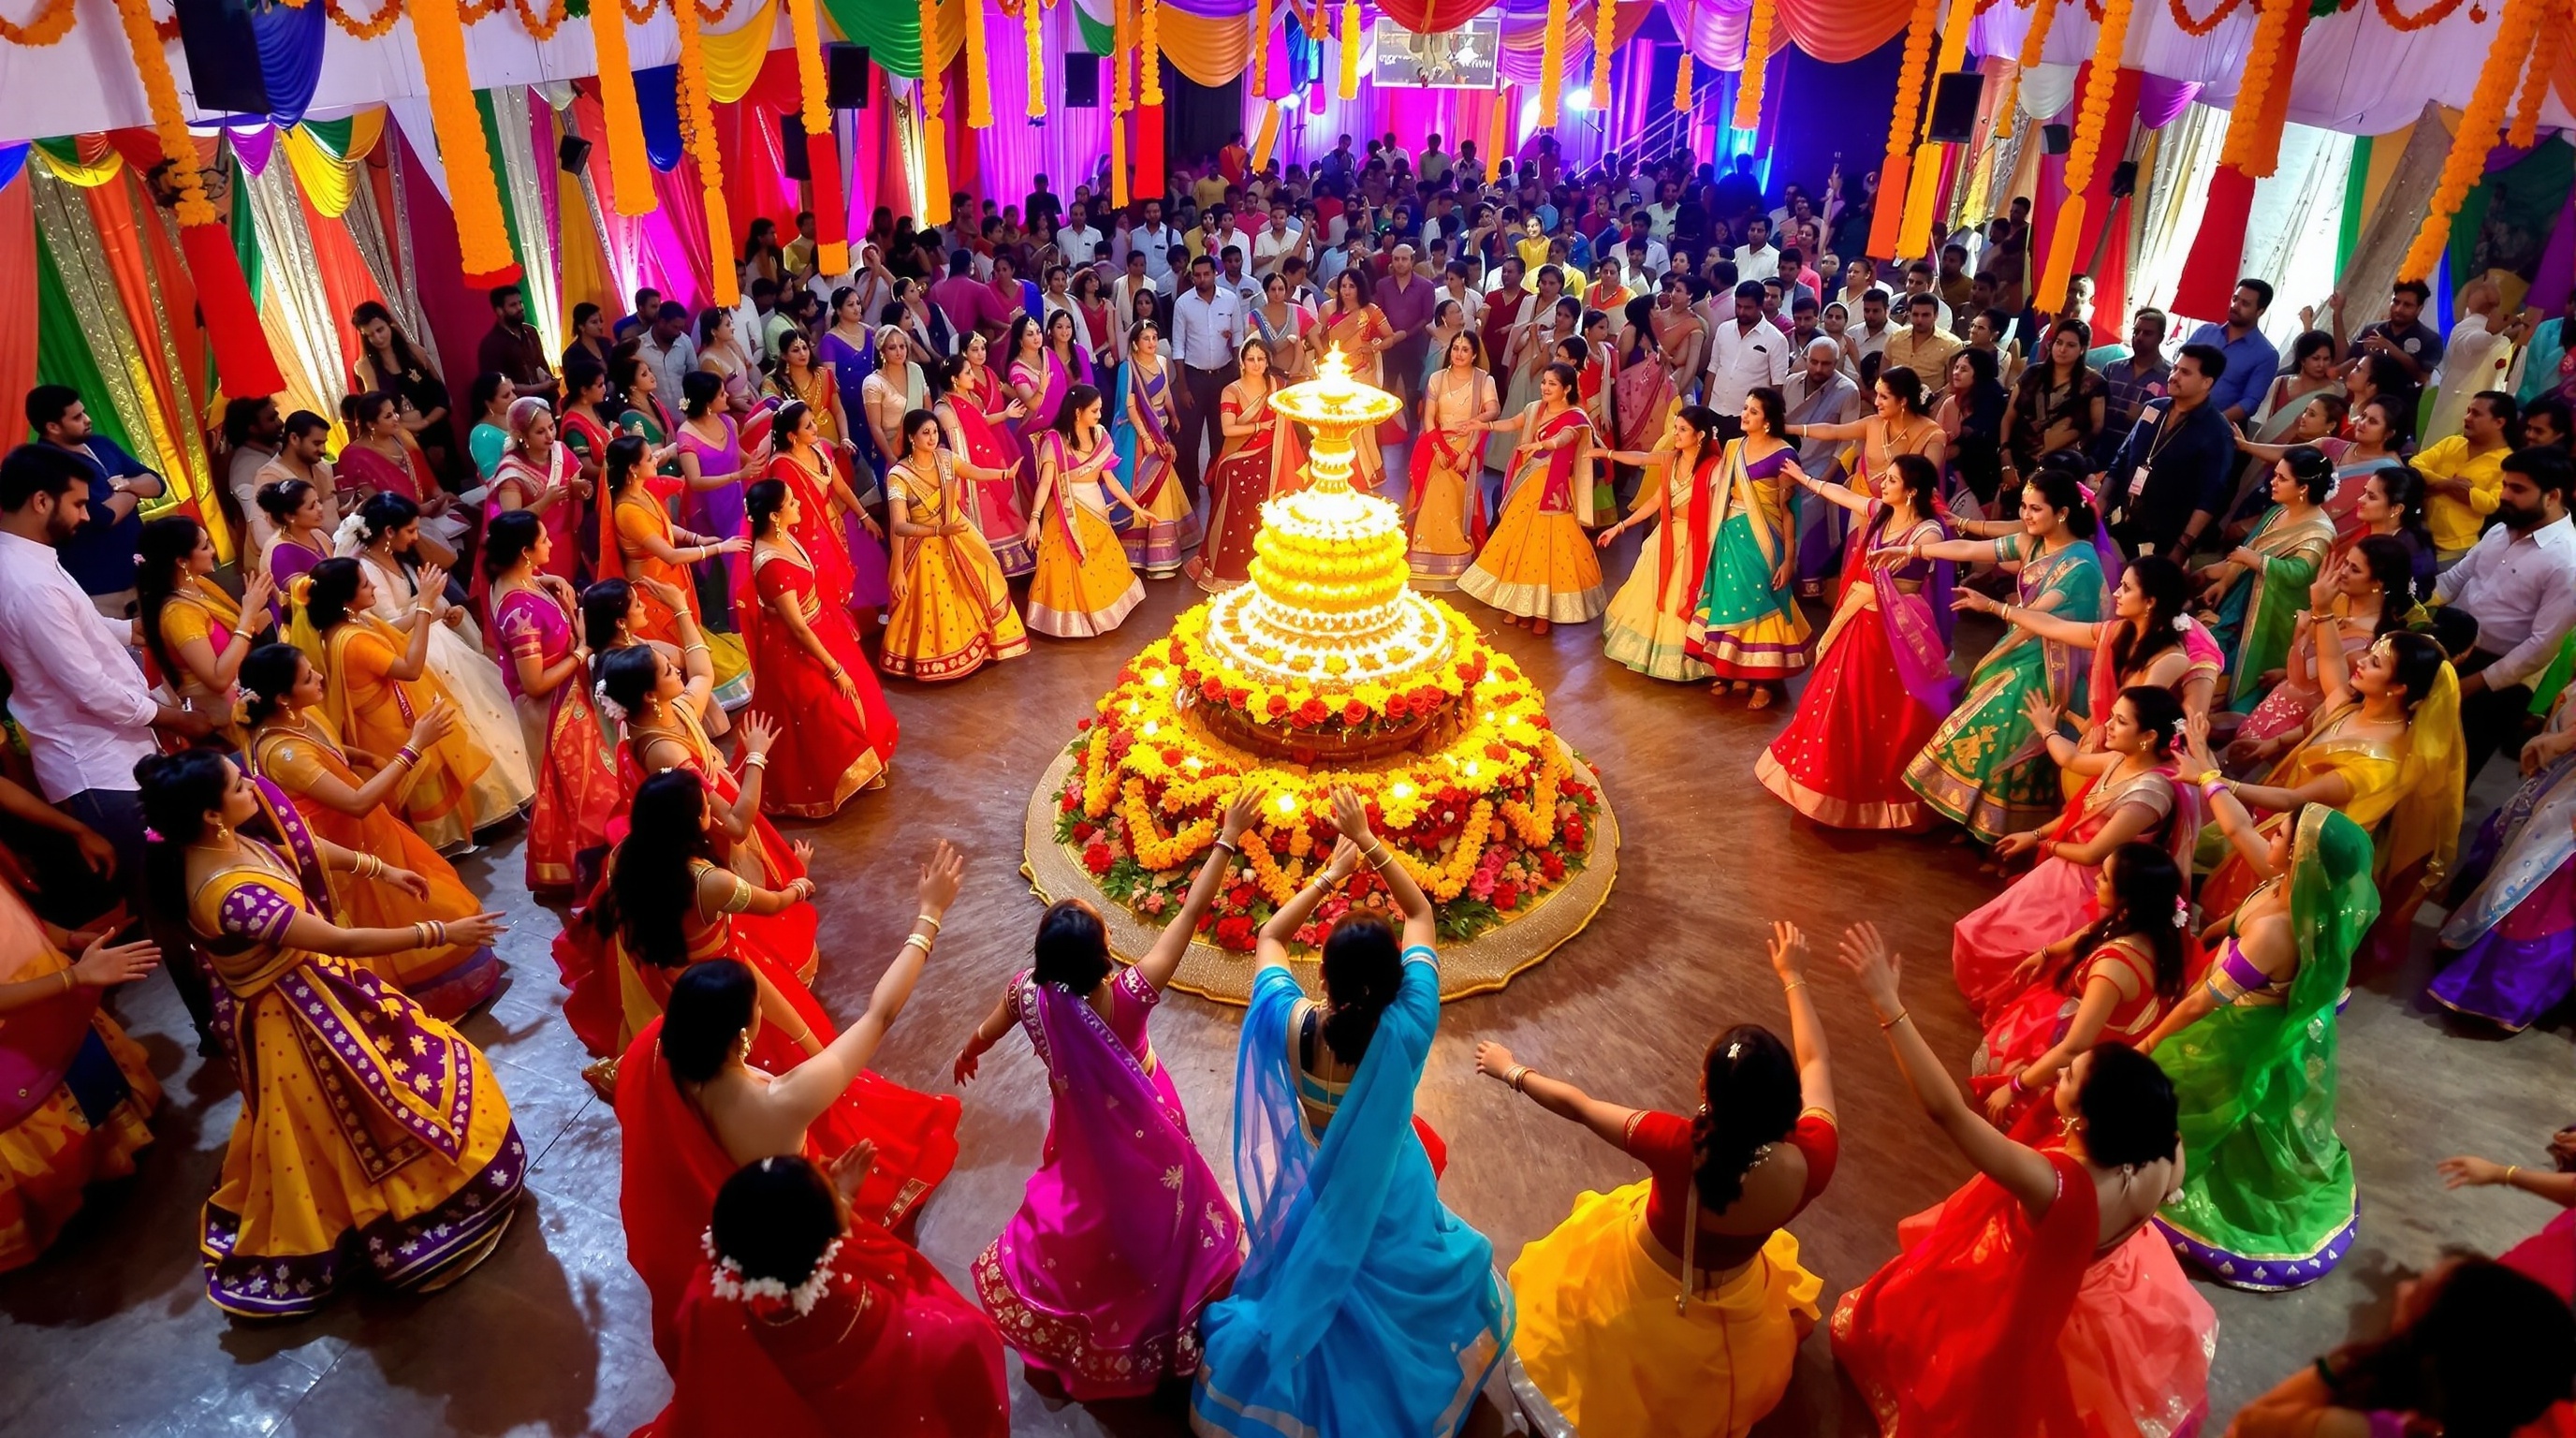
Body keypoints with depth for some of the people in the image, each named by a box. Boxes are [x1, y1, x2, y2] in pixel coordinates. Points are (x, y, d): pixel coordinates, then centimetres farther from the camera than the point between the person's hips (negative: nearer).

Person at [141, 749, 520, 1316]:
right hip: (293, 1016, -9)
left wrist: (380, 869, 14)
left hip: (308, 986, 9)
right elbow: (344, 942, -34)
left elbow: (304, 848, 9)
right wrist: (441, 933, -28)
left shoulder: (221, 842, -11)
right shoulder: (230, 895, -37)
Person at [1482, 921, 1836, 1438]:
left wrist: (1512, 1071, -4)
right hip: (1734, 1317, 3)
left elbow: (1577, 1105, -22)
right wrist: (1792, 975, 1)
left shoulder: (1678, 1147, -40)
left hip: (1640, 1290, -2)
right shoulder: (1811, 1160, -33)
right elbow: (1815, 1063, -12)